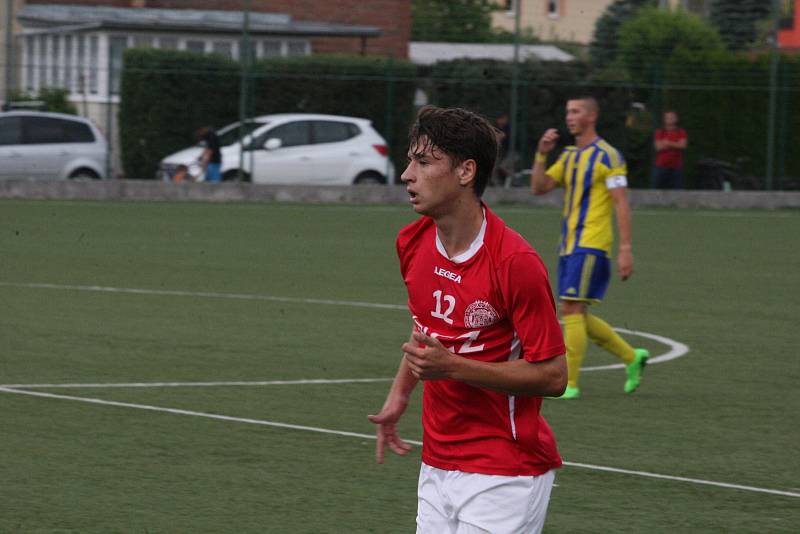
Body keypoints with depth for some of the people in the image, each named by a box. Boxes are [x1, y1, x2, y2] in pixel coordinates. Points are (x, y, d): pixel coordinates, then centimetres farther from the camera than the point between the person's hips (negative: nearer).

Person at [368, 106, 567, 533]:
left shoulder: (515, 263, -19)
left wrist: (454, 367, -23)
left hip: (503, 477, -7)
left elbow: (552, 376, -17)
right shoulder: (413, 242, 3)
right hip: (438, 464, 7)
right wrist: (400, 394, 15)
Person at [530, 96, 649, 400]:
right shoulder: (569, 156, 16)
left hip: (591, 246, -9)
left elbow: (622, 204, -12)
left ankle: (569, 383, -10)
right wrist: (542, 154, -3)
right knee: (576, 316, 9)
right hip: (569, 246, 9)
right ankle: (631, 357, 22)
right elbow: (538, 188, 11)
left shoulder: (607, 156, -8)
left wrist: (625, 249, -17)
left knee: (571, 309, -13)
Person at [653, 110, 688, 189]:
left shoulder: (681, 132, 8)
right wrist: (675, 145, -4)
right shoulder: (660, 132, 8)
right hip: (662, 166, 0)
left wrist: (668, 143, -6)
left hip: (677, 167, 0)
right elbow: (658, 147, -6)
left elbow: (683, 145, -8)